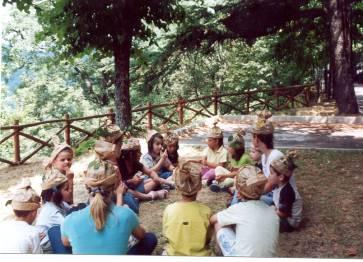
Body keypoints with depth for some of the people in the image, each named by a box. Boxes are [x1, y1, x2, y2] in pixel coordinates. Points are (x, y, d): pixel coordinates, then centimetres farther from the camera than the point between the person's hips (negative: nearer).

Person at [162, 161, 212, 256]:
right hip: (200, 255, -1)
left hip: (174, 255, 1)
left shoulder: (169, 210, -16)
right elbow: (208, 239, -6)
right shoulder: (206, 211, -19)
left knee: (164, 252, 32)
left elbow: (166, 236, -3)